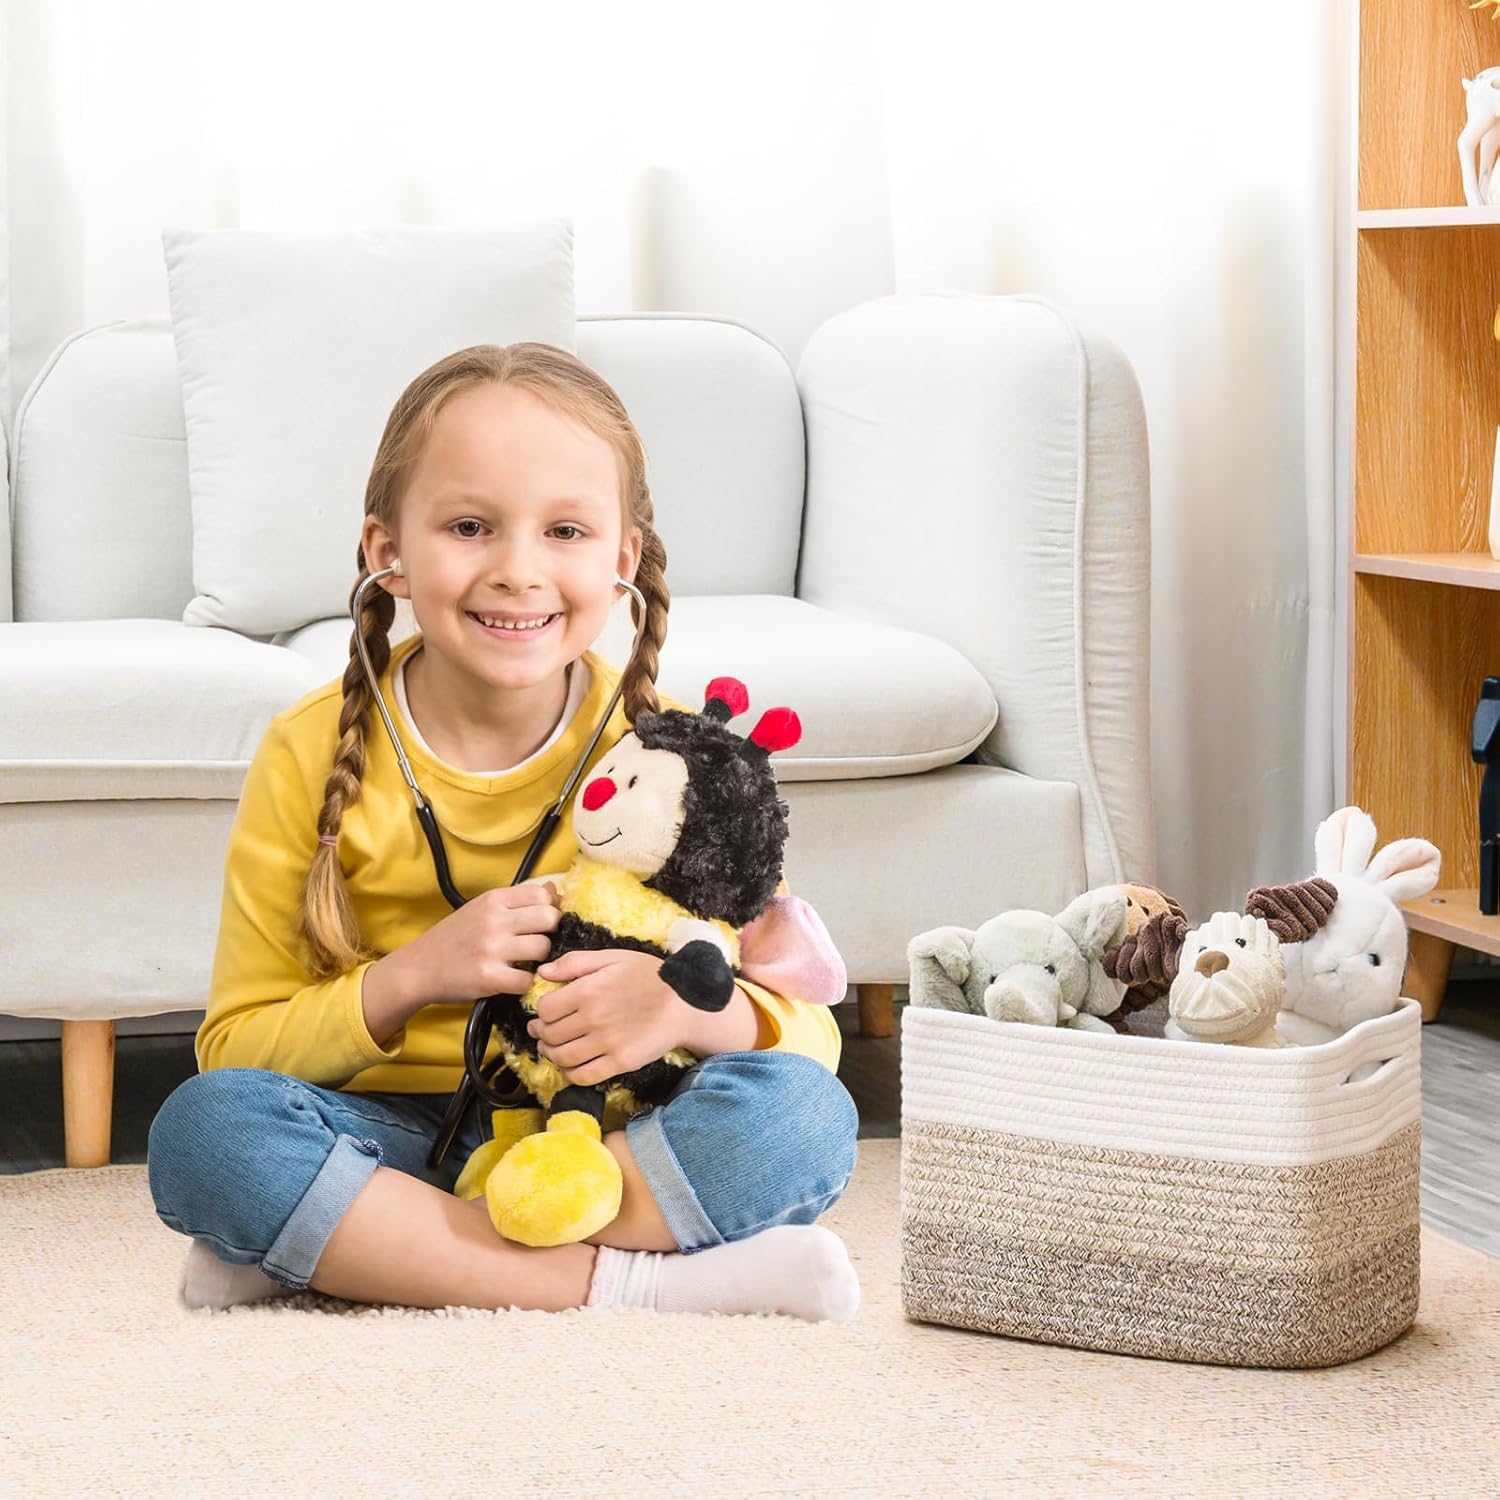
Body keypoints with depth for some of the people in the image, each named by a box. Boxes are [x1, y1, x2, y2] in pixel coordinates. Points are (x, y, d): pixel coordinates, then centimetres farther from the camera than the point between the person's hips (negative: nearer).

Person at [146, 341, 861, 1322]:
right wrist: (411, 978, -22)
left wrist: (688, 1007, -27)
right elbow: (239, 1048, -3)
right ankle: (614, 1281, -28)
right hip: (394, 1141, -1)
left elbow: (810, 1034, -3)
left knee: (804, 1114, -28)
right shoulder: (315, 754, -5)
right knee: (201, 1127, -29)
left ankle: (331, 1250, -25)